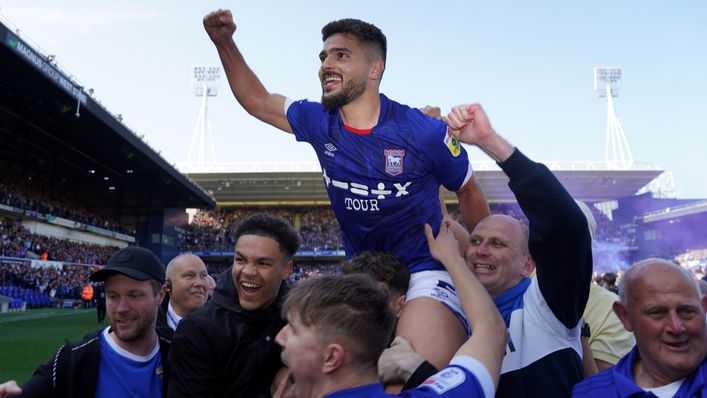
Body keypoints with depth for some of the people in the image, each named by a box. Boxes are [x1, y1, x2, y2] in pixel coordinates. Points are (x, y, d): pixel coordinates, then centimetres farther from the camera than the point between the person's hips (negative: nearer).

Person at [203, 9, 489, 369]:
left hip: (425, 271, -5)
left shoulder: (425, 132, -13)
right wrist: (224, 42, 3)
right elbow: (256, 100, 15)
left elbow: (467, 192, 3)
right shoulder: (319, 123, 0)